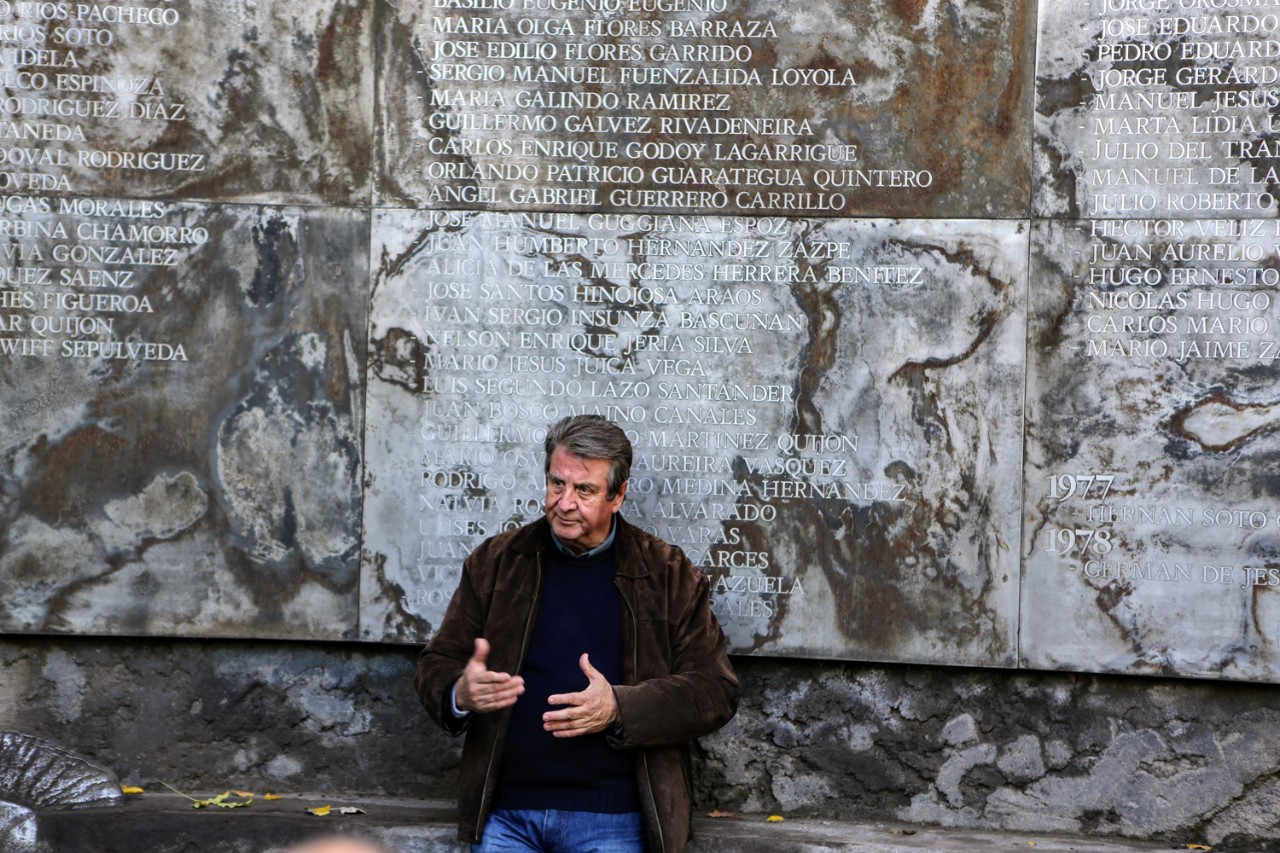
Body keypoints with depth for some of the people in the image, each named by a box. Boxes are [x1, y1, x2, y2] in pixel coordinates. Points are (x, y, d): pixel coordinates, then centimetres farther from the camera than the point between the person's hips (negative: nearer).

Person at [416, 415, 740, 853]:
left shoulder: (670, 576, 2)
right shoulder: (495, 562, 8)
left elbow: (715, 691, -3)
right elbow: (434, 667, 10)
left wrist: (619, 708, -19)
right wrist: (461, 694, -14)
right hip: (504, 816, 2)